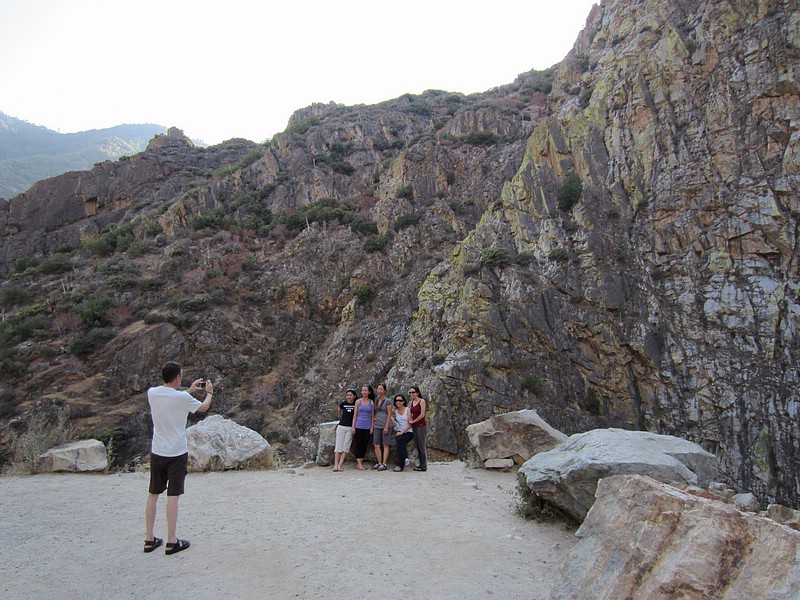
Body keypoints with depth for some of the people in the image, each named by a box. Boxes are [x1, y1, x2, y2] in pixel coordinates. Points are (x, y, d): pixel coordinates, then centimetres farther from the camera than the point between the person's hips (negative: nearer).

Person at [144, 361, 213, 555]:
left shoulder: (152, 393, -3)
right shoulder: (182, 397, -18)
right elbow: (203, 408, 1)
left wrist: (190, 390, 26)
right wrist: (209, 393, 20)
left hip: (157, 452, 5)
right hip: (177, 453, -5)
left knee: (153, 494, 14)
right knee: (173, 496, 1)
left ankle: (149, 539, 22)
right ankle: (171, 542, 8)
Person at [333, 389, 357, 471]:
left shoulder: (356, 405, -2)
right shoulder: (342, 404, 4)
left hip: (350, 428, -1)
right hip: (341, 427, 2)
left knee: (346, 446, -5)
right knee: (338, 446, -3)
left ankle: (340, 465, -5)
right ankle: (336, 464, -3)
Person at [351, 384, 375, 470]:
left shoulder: (371, 403, 4)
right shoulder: (358, 402, 2)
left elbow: (372, 416, 7)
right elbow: (355, 415, 3)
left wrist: (372, 427, 0)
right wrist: (353, 426, -2)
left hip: (367, 427, 1)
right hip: (358, 426, -1)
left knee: (364, 445, 5)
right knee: (358, 444, -3)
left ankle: (360, 462, 14)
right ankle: (359, 463, 0)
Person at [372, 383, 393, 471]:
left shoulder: (387, 401, -4)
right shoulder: (376, 400, 12)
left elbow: (389, 414, -8)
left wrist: (386, 426, -14)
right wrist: (372, 426, 13)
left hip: (385, 425, -6)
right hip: (377, 426, 6)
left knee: (385, 445, -1)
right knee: (376, 445, 3)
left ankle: (384, 464, 1)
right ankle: (379, 463, 11)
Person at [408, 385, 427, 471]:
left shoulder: (422, 401, -10)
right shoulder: (412, 402, 11)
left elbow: (422, 415, -15)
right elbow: (411, 413, 23)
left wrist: (413, 421, -6)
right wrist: (410, 419, 4)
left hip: (421, 426, -7)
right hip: (414, 426, 7)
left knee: (421, 446, -4)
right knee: (417, 446, 9)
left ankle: (424, 466, 2)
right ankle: (421, 464, 18)